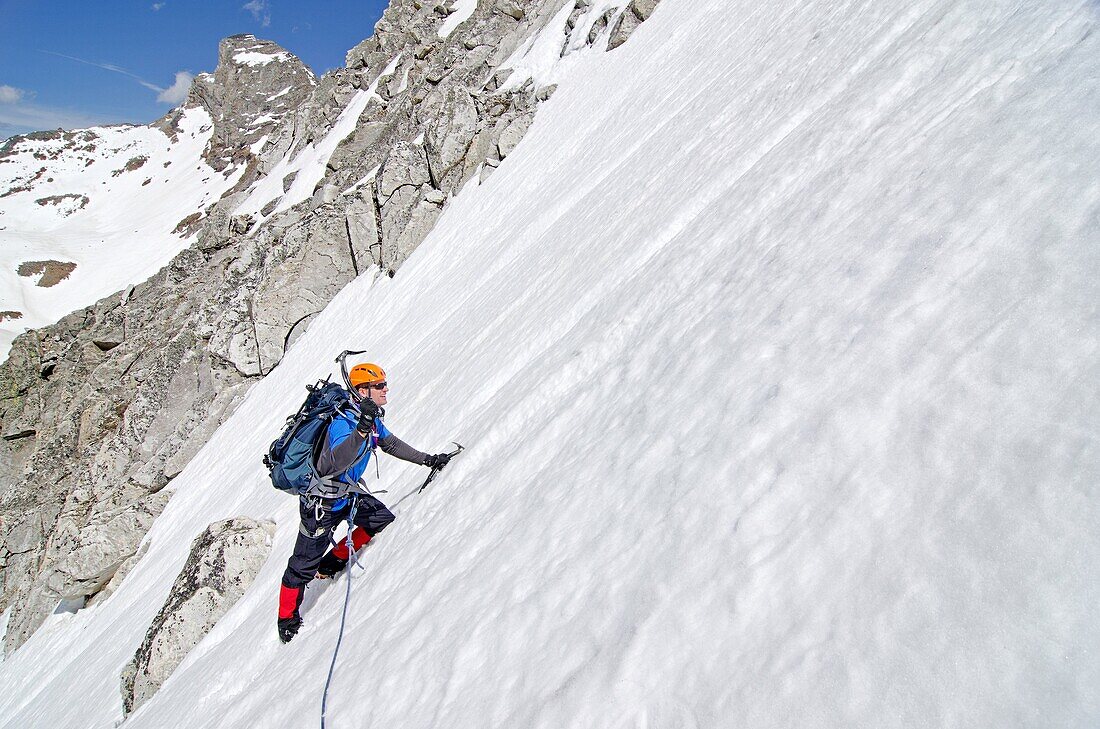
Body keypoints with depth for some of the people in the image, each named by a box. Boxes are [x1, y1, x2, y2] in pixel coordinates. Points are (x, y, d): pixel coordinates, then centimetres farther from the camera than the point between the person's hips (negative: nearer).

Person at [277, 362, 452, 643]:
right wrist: (362, 429, -57)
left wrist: (427, 459, 13)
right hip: (321, 503, -8)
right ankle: (287, 618, 26)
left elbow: (392, 444, 14)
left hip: (348, 494, 8)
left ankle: (332, 563, 20)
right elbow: (336, 463, -45)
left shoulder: (373, 419, -1)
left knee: (383, 519, 3)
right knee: (304, 564, 3)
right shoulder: (344, 422, -29)